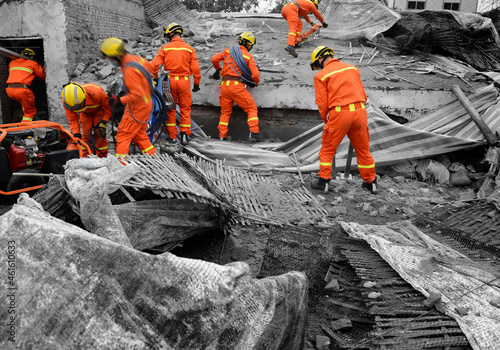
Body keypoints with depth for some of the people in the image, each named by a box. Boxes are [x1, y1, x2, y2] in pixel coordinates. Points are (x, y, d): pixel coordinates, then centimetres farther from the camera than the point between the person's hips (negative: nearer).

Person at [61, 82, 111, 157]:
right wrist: (76, 134, -31)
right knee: (86, 132, -8)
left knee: (98, 132, -15)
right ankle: (85, 156, 4)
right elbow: (72, 119, -18)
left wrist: (103, 122, -31)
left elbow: (108, 107, -25)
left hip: (99, 109, -3)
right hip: (85, 112, 3)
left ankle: (102, 156, -5)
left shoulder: (96, 94, -44)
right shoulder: (66, 102, -32)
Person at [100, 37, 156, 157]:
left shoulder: (130, 70, -27)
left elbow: (138, 95, -30)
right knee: (139, 136, 19)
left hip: (137, 107, -9)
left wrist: (120, 100, -21)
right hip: (146, 104, 9)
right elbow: (150, 67, 21)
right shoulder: (136, 58, 0)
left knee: (123, 136, -1)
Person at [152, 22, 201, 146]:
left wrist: (155, 78, 6)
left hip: (169, 80, 0)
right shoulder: (189, 49, 2)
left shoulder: (165, 48, 0)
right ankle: (184, 135, 5)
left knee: (170, 108, 12)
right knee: (185, 109, 10)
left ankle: (172, 136, 15)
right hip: (184, 81, 0)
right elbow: (195, 68, -2)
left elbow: (155, 64, -7)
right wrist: (197, 83, 6)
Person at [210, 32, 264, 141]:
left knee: (225, 112, 15)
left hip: (224, 85, 4)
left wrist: (218, 69, 26)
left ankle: (222, 136, 10)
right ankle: (254, 132, -7)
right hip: (237, 85, -4)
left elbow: (214, 59, 8)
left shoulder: (228, 50, 12)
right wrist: (256, 83, 17)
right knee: (252, 108, 4)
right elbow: (255, 75, -4)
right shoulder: (249, 57, 3)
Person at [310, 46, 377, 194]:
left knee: (327, 149, 12)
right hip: (360, 111, 5)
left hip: (339, 114, -4)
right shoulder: (352, 68, 16)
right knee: (363, 150, 17)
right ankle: (370, 182, 26)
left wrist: (327, 121, 12)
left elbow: (322, 104, -2)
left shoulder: (321, 76, 2)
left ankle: (323, 181, 15)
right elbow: (363, 94, 16)